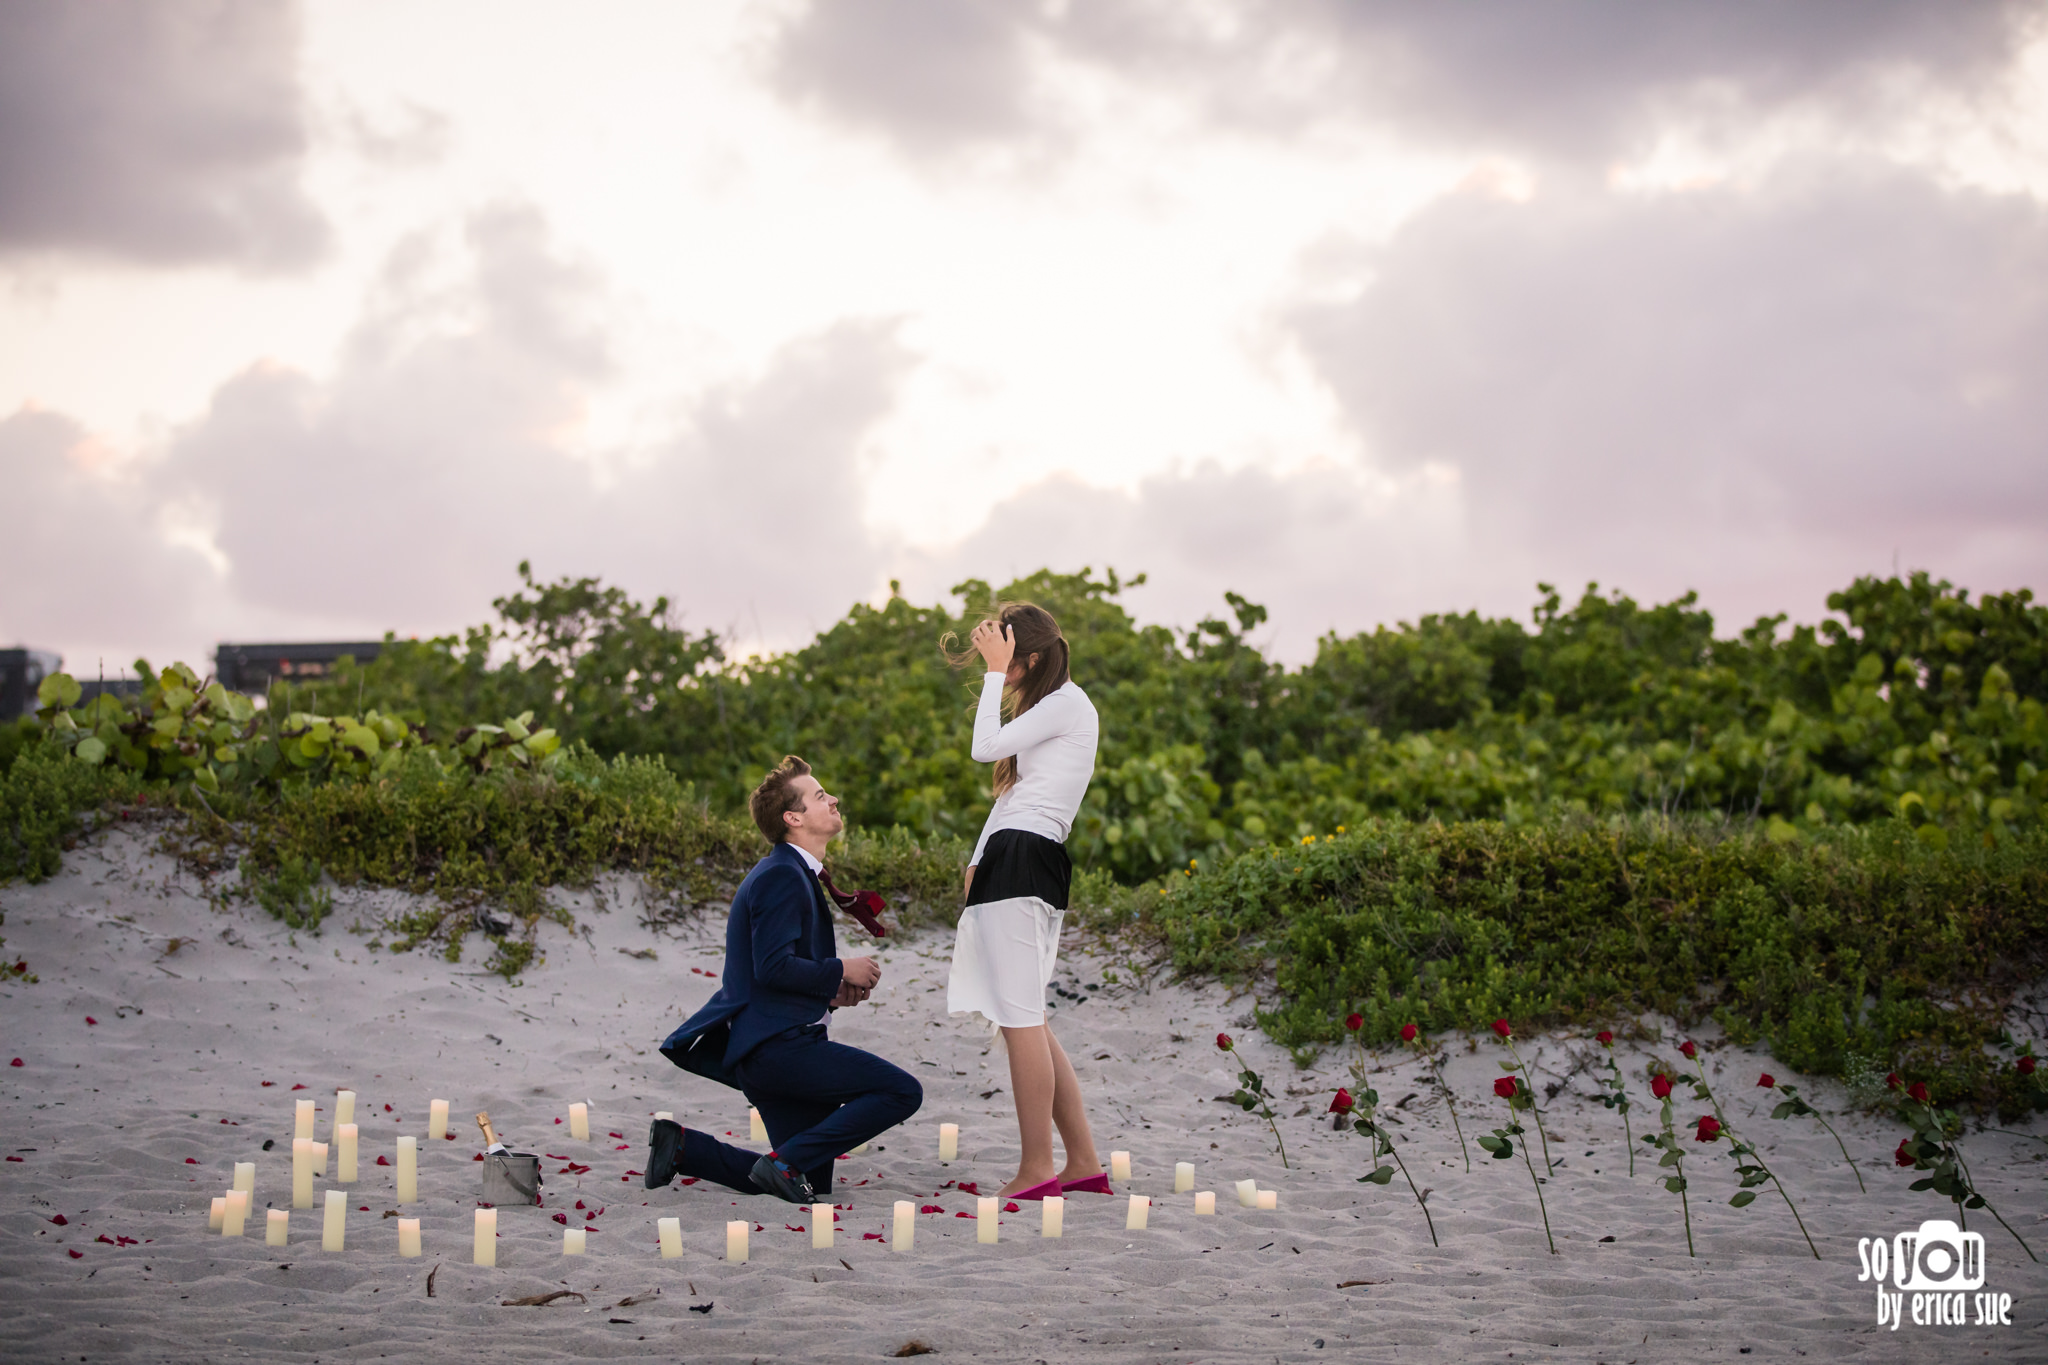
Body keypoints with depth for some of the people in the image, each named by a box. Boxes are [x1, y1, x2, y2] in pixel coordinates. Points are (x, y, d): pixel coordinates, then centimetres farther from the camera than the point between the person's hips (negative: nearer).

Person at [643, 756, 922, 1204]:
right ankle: (787, 1161, -15)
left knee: (810, 1185, 12)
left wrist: (831, 992, 9)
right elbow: (772, 967, -22)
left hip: (774, 1045, 10)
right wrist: (841, 970, -10)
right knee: (902, 1091, -17)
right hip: (777, 1044, -10)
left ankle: (682, 1145, 14)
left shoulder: (794, 873, 20)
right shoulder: (781, 876, -13)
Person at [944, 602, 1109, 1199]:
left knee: (1020, 1019, -10)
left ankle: (1037, 1169, -8)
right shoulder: (1046, 707, 26)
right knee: (1029, 1022, 9)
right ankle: (1083, 1162, 10)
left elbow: (986, 746, -14)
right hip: (1017, 862, 10)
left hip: (1021, 859, -10)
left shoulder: (1067, 702, -5)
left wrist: (995, 670, -7)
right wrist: (979, 860, 17)